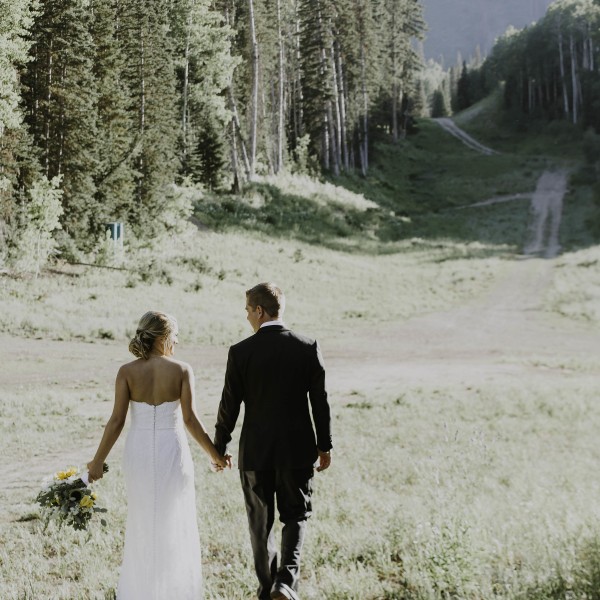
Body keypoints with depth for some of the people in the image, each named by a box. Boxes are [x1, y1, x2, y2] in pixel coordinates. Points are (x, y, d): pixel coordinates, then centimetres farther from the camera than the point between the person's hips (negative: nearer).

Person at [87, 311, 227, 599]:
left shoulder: (127, 372, -5)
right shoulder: (182, 370, -7)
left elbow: (117, 420, -8)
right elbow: (190, 418, -10)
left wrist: (98, 462, -3)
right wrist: (214, 454, 0)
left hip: (139, 453, 1)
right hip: (172, 452, -1)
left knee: (142, 523, 17)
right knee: (175, 524, 13)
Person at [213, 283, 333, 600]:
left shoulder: (240, 352, -9)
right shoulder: (308, 348, -6)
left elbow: (229, 405, -4)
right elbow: (320, 401, -2)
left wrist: (219, 447, 9)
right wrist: (324, 445, 9)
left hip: (255, 450, 0)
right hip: (297, 449, 0)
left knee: (260, 521, 14)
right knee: (295, 515, 13)